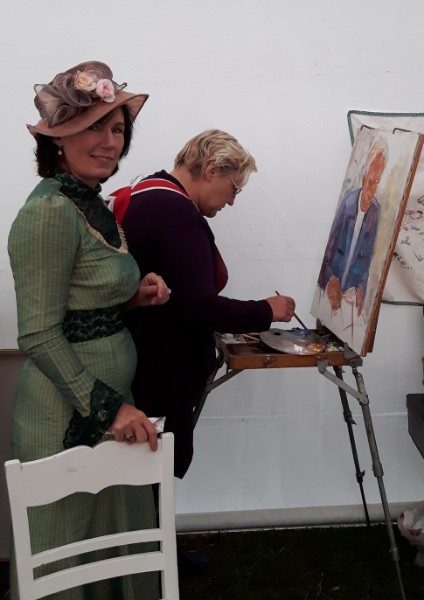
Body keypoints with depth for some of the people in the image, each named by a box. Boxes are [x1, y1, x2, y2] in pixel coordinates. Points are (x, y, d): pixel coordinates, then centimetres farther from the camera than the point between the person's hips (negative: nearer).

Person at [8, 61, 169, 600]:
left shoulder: (92, 205, 9)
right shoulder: (50, 212, -19)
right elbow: (39, 337, -21)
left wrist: (134, 295, 3)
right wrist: (108, 407, -22)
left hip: (108, 400, 9)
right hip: (68, 415, -9)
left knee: (116, 545, 21)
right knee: (70, 555, 9)